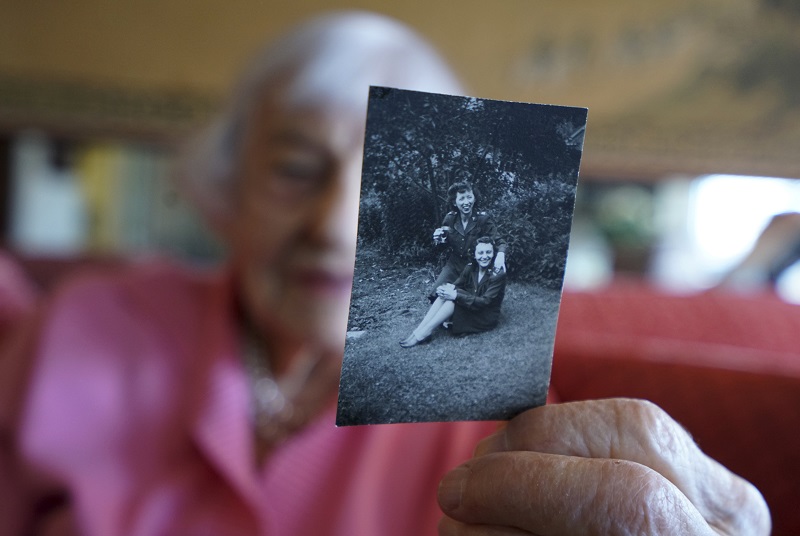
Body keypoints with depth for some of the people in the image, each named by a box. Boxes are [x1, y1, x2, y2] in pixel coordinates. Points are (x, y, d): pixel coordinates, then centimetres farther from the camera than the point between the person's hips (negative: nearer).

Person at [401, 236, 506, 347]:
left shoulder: (498, 274, -17)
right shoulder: (470, 268, 1)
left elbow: (485, 302, -25)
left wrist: (456, 296, -33)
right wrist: (445, 288, -27)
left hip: (486, 317, -6)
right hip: (469, 309, 6)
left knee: (453, 298, -28)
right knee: (446, 294, -21)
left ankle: (423, 334, -31)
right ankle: (418, 331, -28)